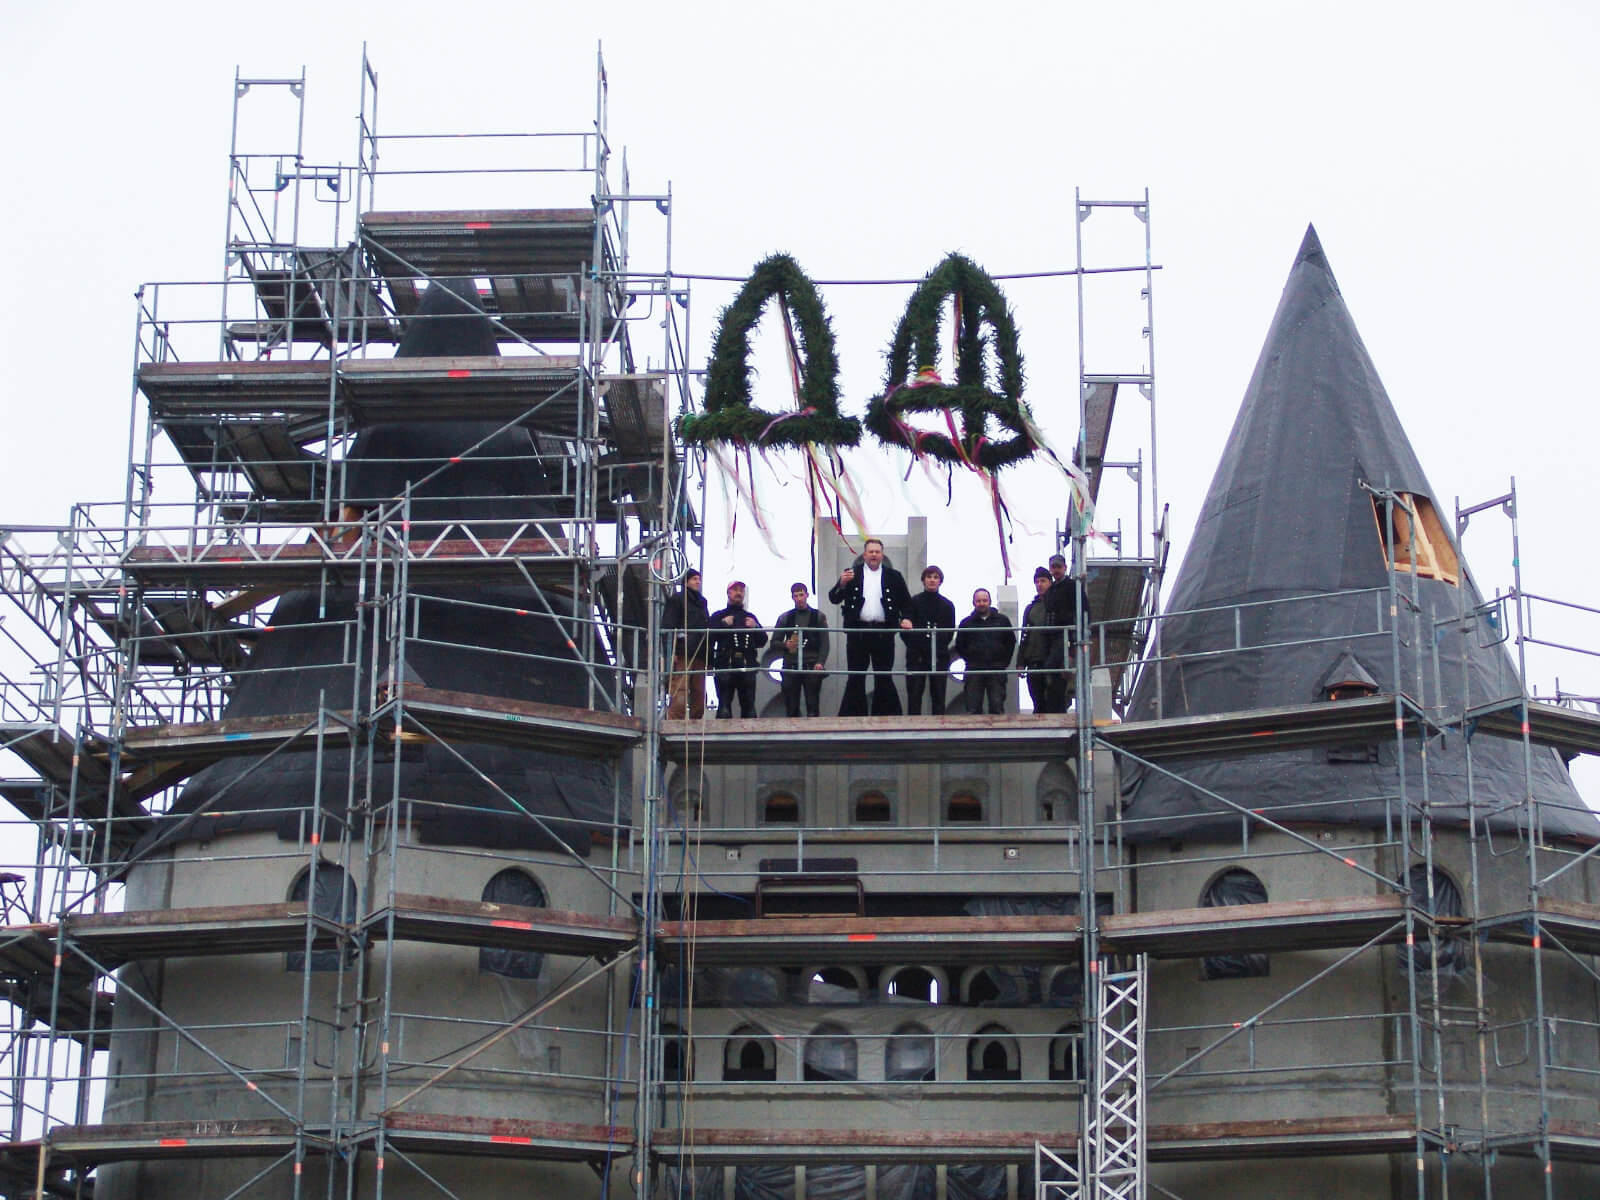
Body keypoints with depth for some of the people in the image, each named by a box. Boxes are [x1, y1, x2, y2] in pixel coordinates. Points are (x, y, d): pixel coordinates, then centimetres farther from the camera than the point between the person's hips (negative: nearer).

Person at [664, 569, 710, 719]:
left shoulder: (702, 601, 25)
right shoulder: (677, 599, 4)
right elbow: (669, 626, -5)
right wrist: (671, 652, -16)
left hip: (700, 656, 7)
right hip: (682, 655, -7)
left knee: (699, 698, 3)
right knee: (679, 695, -16)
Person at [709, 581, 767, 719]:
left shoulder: (750, 618, 25)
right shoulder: (718, 616, 15)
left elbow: (762, 641, 18)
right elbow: (709, 637, -1)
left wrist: (755, 627, 2)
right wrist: (723, 624, -9)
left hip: (748, 666, 3)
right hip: (725, 666, -3)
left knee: (749, 705, 0)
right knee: (724, 705, -10)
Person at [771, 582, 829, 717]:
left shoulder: (818, 617, 10)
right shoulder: (785, 618, 13)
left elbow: (824, 642, 3)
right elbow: (774, 641, 14)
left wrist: (820, 662, -11)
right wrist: (785, 645, -8)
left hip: (812, 666, -1)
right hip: (791, 666, 1)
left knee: (813, 707, -6)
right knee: (791, 707, -1)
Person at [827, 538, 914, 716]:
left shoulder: (893, 576, 11)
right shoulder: (851, 574, 8)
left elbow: (906, 601, 14)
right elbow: (833, 598, 4)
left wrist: (905, 618, -5)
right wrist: (842, 584, -15)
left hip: (883, 632, 0)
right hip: (858, 632, 0)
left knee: (884, 677, 4)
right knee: (855, 677, 2)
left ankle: (884, 715, 8)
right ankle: (853, 717, 5)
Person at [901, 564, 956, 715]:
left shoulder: (947, 605, 10)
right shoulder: (913, 602, 5)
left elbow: (950, 631, 11)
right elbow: (905, 629, 2)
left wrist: (940, 645, 0)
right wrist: (913, 645, -7)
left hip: (939, 656, 1)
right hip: (916, 655, -1)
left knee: (938, 695, 2)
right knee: (914, 694, -3)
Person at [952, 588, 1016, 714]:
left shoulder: (1002, 620, 9)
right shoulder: (966, 622, 9)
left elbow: (1011, 642, 16)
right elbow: (959, 646, 16)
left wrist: (1004, 662, 9)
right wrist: (970, 660, 7)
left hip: (996, 671, 0)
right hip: (974, 671, 0)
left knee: (997, 708, -5)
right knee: (973, 709, -4)